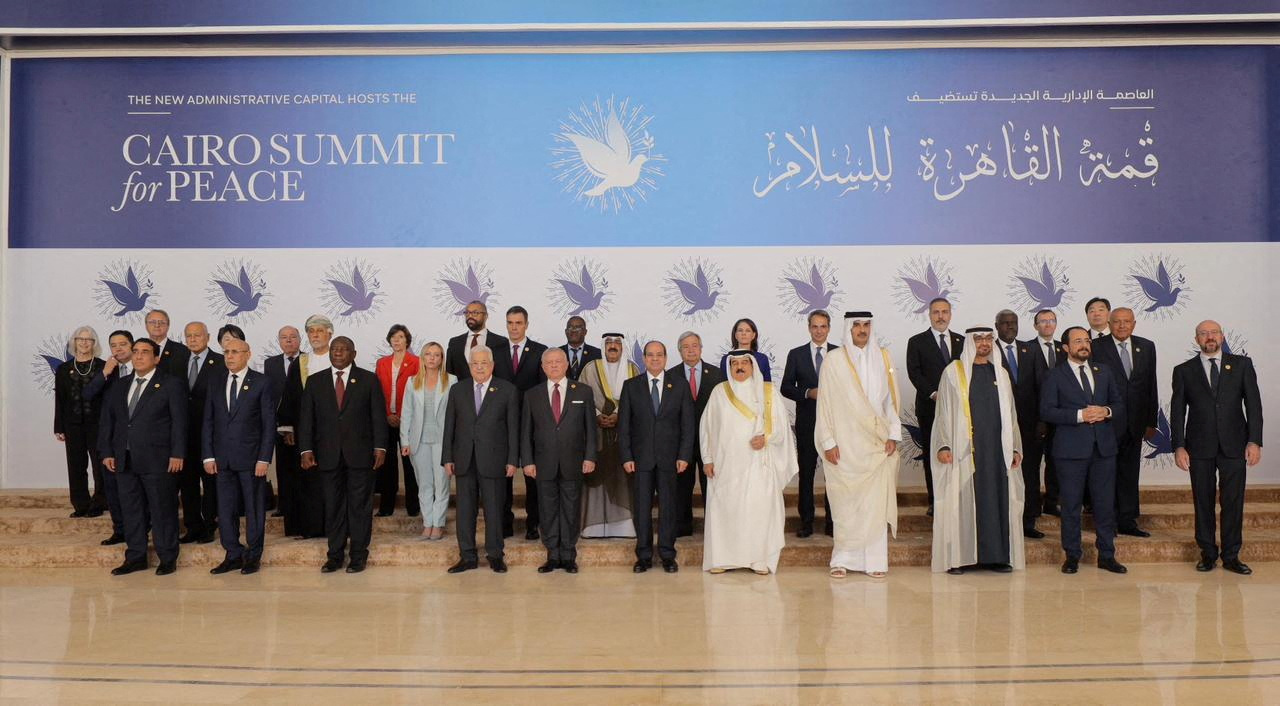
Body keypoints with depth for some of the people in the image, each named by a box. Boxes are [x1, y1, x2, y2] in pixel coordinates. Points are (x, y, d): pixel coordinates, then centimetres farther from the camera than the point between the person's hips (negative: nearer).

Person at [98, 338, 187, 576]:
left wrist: (177, 454, -13)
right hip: (124, 459, 6)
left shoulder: (172, 384, -2)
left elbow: (179, 421, -7)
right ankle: (135, 558, 20)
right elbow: (107, 419, 15)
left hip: (157, 459, -5)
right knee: (131, 510, 10)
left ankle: (167, 559, 10)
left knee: (163, 510, 0)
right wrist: (107, 452, 6)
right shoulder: (120, 385, 15)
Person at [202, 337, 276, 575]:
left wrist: (264, 459, -10)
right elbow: (208, 421, 9)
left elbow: (269, 424, -5)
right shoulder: (215, 382, 8)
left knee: (254, 508, 4)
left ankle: (253, 556, 15)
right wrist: (208, 456, 2)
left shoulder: (261, 383, -4)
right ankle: (233, 555, 17)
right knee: (225, 509, 7)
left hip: (250, 457, -4)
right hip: (222, 457, 4)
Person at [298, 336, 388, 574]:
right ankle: (335, 555, 16)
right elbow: (306, 418, 6)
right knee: (332, 506, 6)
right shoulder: (315, 381, 9)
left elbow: (379, 416, 2)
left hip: (360, 453, -2)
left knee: (360, 505, 3)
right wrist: (306, 450, -2)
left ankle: (358, 556, 11)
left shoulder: (368, 380, 4)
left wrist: (380, 447, -5)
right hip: (328, 454, 2)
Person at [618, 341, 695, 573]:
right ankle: (644, 556, 13)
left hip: (669, 457, 0)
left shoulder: (680, 385, 6)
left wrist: (684, 455, -4)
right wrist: (626, 456, -4)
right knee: (641, 508, 3)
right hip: (641, 457, 0)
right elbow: (623, 425, 4)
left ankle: (667, 555, 14)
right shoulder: (631, 386, 6)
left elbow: (688, 423, 4)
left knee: (668, 506, 4)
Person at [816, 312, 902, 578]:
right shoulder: (834, 360, 0)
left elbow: (891, 398, 9)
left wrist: (893, 434, 1)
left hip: (877, 444, 2)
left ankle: (875, 560, 5)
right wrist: (828, 442, -6)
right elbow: (824, 403, 0)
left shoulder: (882, 358, 8)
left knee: (876, 501, -1)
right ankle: (842, 559, 7)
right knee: (845, 502, -1)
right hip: (845, 444, -2)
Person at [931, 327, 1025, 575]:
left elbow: (1010, 414, 18)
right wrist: (943, 446, -9)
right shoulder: (953, 372, 3)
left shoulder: (1001, 374, 16)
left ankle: (995, 555, 10)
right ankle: (958, 557, 2)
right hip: (964, 449, -4)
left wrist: (1015, 448, 11)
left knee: (997, 498, 2)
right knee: (961, 500, -4)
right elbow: (944, 412, 0)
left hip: (997, 449, 4)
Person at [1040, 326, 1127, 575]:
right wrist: (1079, 415, -18)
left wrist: (1106, 411, -8)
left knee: (1106, 504, 7)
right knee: (1071, 505, 3)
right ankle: (1072, 556, 13)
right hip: (1071, 449, -4)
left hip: (1103, 446, 4)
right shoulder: (1055, 376, 1)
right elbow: (1046, 411, -8)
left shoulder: (1103, 372, 14)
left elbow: (1120, 405, 14)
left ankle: (1106, 556, 17)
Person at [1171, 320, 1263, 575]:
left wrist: (1254, 441, -6)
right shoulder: (1184, 371, 6)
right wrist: (1179, 446, -4)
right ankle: (1207, 553, 16)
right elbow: (1177, 411, 4)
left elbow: (1253, 404, 2)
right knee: (1203, 502, 5)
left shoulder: (1242, 365, 7)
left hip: (1233, 446, 0)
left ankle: (1231, 556, 12)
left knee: (1233, 502, 3)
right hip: (1200, 447, 0)